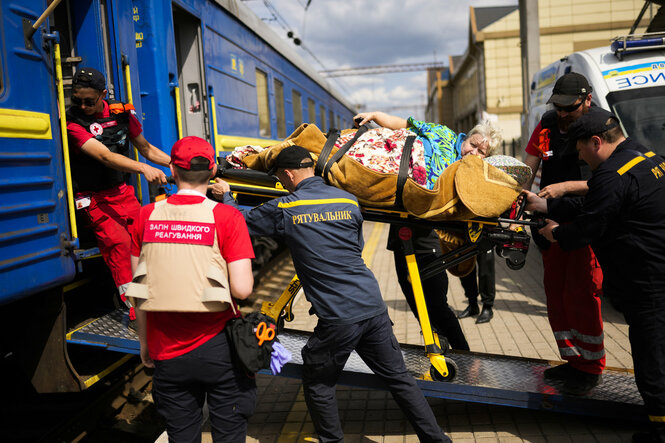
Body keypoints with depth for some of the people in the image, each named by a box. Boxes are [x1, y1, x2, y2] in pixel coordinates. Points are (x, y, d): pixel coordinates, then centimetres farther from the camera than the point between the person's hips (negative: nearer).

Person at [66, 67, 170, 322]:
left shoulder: (121, 113, 3)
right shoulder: (72, 122, -14)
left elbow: (146, 148, 14)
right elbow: (104, 156, -27)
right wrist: (143, 169, -41)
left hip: (122, 192, 5)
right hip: (93, 198, -5)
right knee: (118, 241, -21)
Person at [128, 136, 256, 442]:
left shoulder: (146, 215, -1)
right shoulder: (227, 216, -10)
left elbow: (138, 288, 5)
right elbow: (242, 289, -17)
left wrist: (144, 342, 16)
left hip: (167, 352, 3)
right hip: (218, 345, -3)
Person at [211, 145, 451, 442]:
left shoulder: (283, 209, -4)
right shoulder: (349, 201, 9)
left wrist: (225, 195, 29)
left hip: (338, 319, -5)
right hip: (374, 307, 5)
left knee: (318, 385, 17)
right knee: (399, 378, 16)